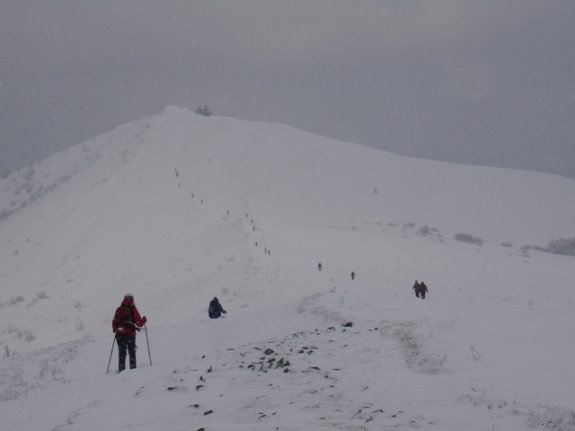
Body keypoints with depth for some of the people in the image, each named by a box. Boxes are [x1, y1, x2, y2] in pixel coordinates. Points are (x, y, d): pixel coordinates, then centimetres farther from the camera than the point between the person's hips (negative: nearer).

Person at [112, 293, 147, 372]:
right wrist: (144, 319, 15)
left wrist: (115, 329, 26)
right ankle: (133, 368, 7)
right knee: (132, 352, 10)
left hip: (119, 334, 2)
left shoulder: (119, 310, 2)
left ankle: (121, 369, 2)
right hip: (130, 333, -2)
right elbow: (139, 323, -6)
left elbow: (114, 322, 6)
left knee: (121, 353, 8)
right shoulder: (133, 310, -7)